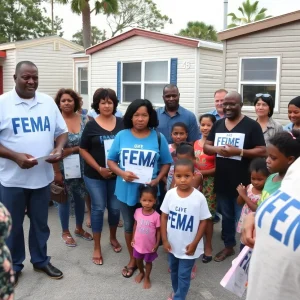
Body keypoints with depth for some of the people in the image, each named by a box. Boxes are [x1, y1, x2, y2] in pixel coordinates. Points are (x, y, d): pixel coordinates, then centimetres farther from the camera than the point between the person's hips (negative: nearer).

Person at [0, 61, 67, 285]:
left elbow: (62, 131, 10)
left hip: (43, 176, 3)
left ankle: (41, 261, 35)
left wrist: (59, 149, -10)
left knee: (40, 223, 17)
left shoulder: (48, 102, 5)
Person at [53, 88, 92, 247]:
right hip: (64, 167, -3)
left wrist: (70, 150, -11)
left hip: (82, 166, 4)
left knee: (80, 197, 15)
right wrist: (56, 172, -15)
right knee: (65, 199, 8)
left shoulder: (84, 119, 1)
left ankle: (79, 228, 34)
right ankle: (65, 232, 25)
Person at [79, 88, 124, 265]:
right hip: (95, 175, -2)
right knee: (98, 208, 3)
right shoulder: (91, 126, -5)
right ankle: (97, 248, 16)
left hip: (117, 174, 2)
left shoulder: (121, 123, 0)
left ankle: (113, 237, 36)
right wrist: (99, 169, -11)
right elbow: (83, 150, -3)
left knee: (115, 208, 10)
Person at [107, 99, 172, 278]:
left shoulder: (158, 138, -5)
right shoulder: (122, 136, -4)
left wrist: (158, 179, -14)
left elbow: (166, 163, 2)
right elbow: (111, 161, 1)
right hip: (126, 190, 1)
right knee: (129, 226, 15)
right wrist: (122, 173, -17)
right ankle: (132, 260, 34)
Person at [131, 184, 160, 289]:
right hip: (138, 243, 3)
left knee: (148, 261, 20)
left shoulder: (156, 216, -24)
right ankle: (141, 273, 54)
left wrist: (157, 244, -9)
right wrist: (133, 238, 5)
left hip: (150, 245, -3)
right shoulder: (137, 211, -14)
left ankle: (147, 278, 44)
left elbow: (158, 231, -12)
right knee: (138, 260, 25)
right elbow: (135, 225, 2)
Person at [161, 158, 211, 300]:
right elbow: (164, 217, -2)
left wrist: (194, 243, -11)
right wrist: (164, 240, -3)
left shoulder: (199, 198, -19)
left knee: (184, 275, 8)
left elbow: (203, 221, -10)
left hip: (188, 246, -4)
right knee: (173, 271, 25)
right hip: (172, 244, 4)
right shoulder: (170, 194, -12)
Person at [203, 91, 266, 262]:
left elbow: (262, 152, -13)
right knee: (226, 216, 19)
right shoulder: (218, 124, 8)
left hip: (242, 183, -5)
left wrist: (239, 152, -24)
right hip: (221, 181, 5)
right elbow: (206, 147, 8)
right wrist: (217, 149, -15)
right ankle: (229, 246, 35)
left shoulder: (252, 126, -8)